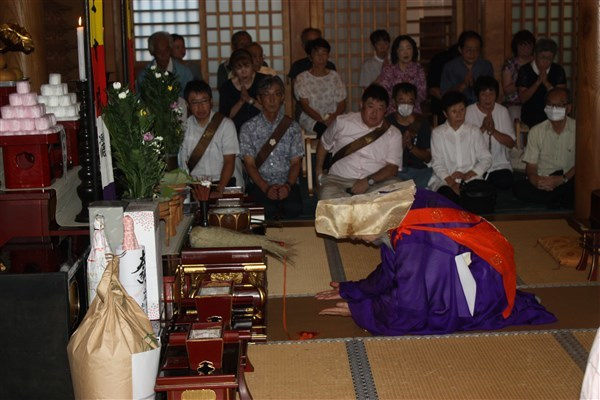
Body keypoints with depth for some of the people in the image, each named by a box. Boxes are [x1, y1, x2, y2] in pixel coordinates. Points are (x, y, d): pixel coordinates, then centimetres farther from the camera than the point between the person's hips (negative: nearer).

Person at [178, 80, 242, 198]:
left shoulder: (226, 124, -1)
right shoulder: (185, 127, 7)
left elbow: (229, 161, -6)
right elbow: (183, 164, 7)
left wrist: (219, 191, -19)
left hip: (225, 181, -2)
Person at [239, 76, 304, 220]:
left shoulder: (292, 127, 10)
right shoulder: (248, 128, 6)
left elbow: (296, 162, 5)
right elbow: (250, 164, 0)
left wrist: (288, 185, -15)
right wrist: (266, 188, -15)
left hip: (287, 183, 1)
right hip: (260, 184, -1)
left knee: (294, 208, -31)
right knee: (268, 210, -34)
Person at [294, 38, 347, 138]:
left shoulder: (334, 76, 13)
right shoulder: (302, 78, 4)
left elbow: (342, 103, 9)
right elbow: (304, 105, -4)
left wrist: (335, 115, -15)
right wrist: (322, 120, -20)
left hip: (333, 119, 3)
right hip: (311, 119, -3)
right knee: (324, 128, -37)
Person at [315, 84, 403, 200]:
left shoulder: (394, 134, 6)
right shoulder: (342, 122, 8)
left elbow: (392, 168, -3)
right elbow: (324, 144, 26)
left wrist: (368, 181, -19)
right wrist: (318, 170, 19)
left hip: (377, 182, 0)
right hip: (339, 179, 0)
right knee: (327, 193, -36)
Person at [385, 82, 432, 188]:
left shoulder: (422, 123, 9)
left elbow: (428, 158, 8)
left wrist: (411, 147, -9)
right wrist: (402, 143, -15)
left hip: (419, 169, 3)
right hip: (394, 170, -3)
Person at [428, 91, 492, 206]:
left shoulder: (474, 131, 14)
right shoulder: (438, 133, 7)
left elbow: (486, 159, 9)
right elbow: (437, 163, 0)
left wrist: (468, 175, -8)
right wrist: (452, 183, -16)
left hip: (471, 179, 2)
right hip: (445, 180, -2)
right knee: (448, 195, -37)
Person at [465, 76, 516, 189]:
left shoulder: (503, 111, 5)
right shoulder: (468, 112, -2)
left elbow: (511, 143, -1)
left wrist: (493, 131, -17)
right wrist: (483, 128, -22)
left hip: (499, 164, 2)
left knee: (505, 182, -27)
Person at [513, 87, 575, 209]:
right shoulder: (536, 131, 5)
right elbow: (531, 166, 3)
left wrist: (562, 179, -22)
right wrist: (535, 179, -22)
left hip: (568, 182, -2)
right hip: (543, 182, 2)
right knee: (519, 187, -29)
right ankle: (564, 200, -14)